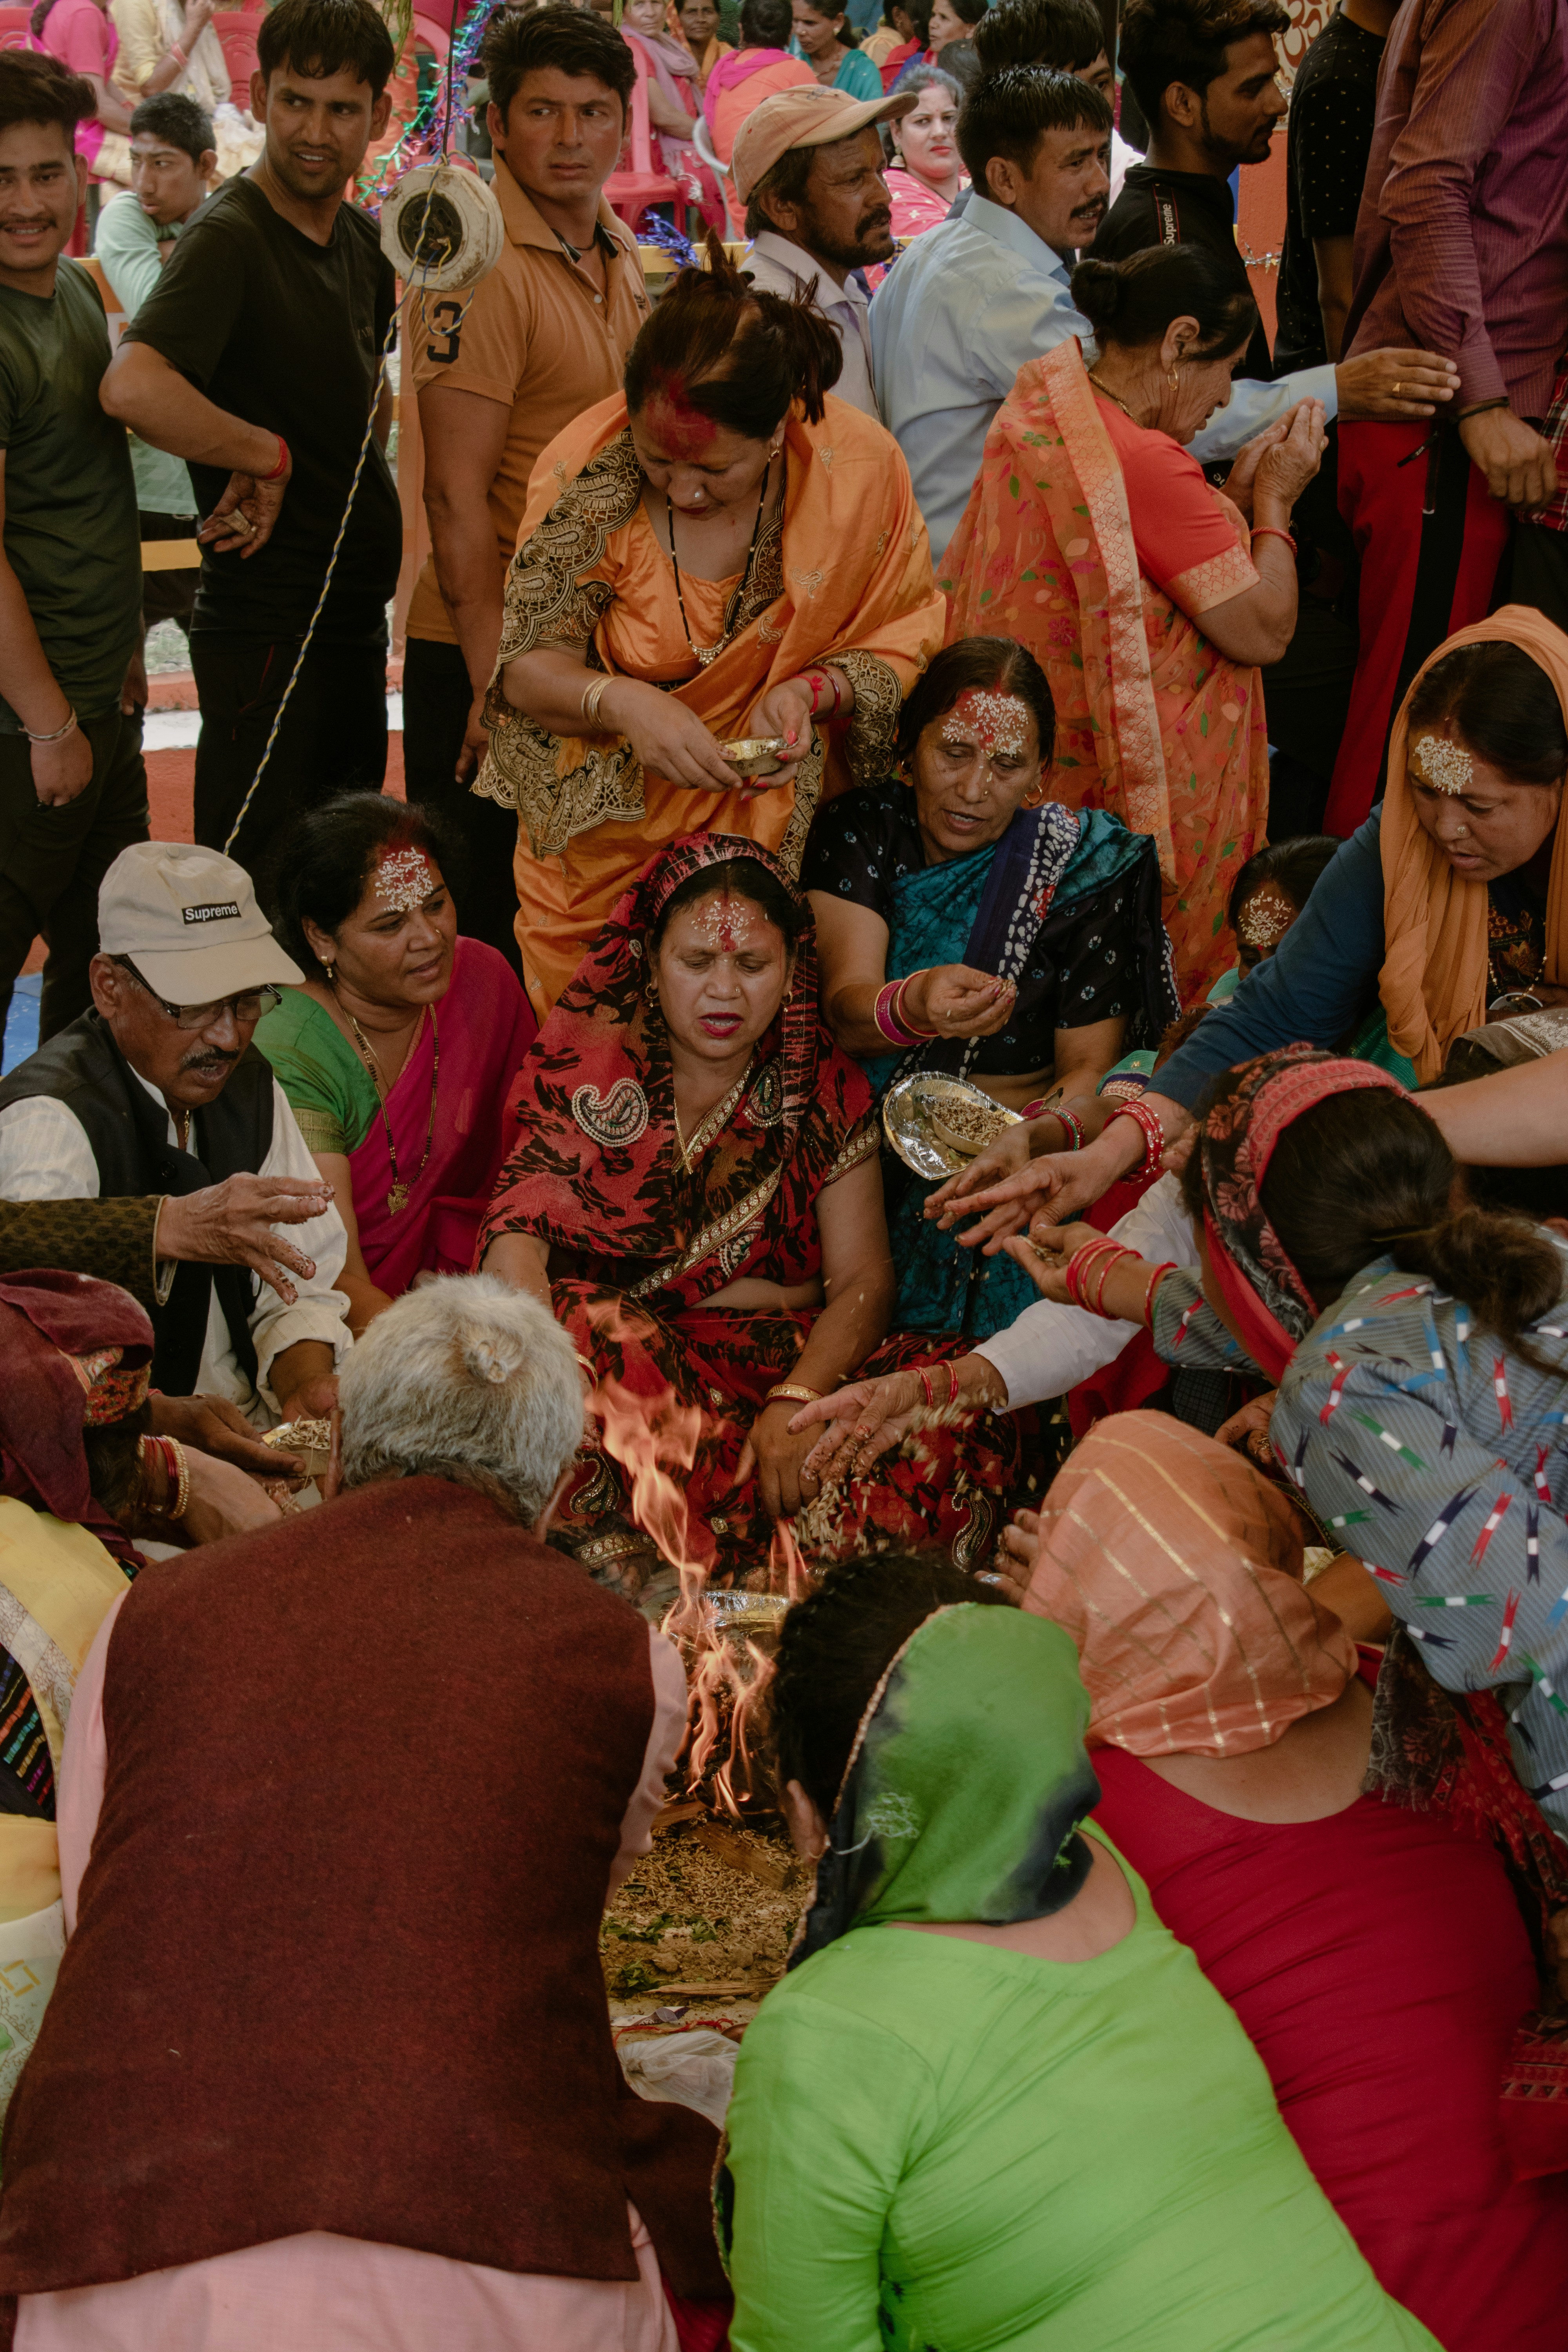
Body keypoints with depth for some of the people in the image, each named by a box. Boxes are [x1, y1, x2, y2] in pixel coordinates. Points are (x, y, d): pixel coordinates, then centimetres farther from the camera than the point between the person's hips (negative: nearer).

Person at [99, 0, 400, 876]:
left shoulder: (364, 241, 9)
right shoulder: (229, 237, -17)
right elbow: (134, 386, -35)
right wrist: (266, 458, -23)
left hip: (357, 615, 9)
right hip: (266, 629, -9)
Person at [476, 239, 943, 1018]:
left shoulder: (858, 466, -14)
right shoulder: (588, 471, -16)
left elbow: (909, 644, -2)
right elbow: (524, 661, -11)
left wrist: (816, 689, -22)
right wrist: (617, 702, -31)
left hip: (785, 839, 0)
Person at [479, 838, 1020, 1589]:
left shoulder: (826, 1092, 9)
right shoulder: (593, 1072, 5)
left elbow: (863, 1280, 0)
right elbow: (518, 1232, -8)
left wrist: (795, 1401, -20)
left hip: (790, 1356, 2)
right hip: (622, 1353, -1)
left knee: (954, 1417, -27)